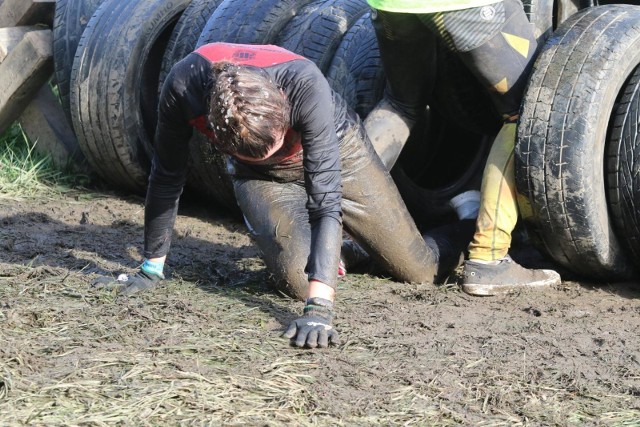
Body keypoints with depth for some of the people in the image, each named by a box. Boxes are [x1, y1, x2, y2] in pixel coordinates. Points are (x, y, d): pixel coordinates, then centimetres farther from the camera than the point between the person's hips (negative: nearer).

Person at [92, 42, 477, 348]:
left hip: (337, 151, -1)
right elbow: (167, 176, -18)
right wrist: (153, 269, -10)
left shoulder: (304, 83, -41)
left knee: (420, 270, 1)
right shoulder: (185, 86, -35)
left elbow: (326, 197, -41)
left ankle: (469, 220, 35)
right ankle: (337, 251, 14)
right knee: (297, 280, -22)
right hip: (264, 180, 2)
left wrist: (319, 309, -48)